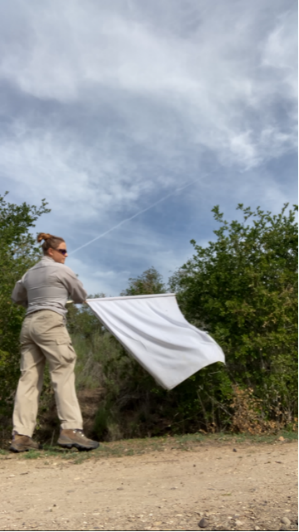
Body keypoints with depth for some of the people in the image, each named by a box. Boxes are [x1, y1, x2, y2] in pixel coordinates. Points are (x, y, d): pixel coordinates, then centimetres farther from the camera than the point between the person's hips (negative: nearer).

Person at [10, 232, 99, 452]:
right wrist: (63, 294, 28)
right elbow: (82, 296, 10)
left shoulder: (30, 273, 21)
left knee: (29, 377, 3)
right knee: (64, 373, -10)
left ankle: (21, 435, 2)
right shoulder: (62, 270, 2)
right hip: (50, 322, -7)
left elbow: (17, 297, 32)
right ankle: (70, 429, -17)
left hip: (29, 323, 8)